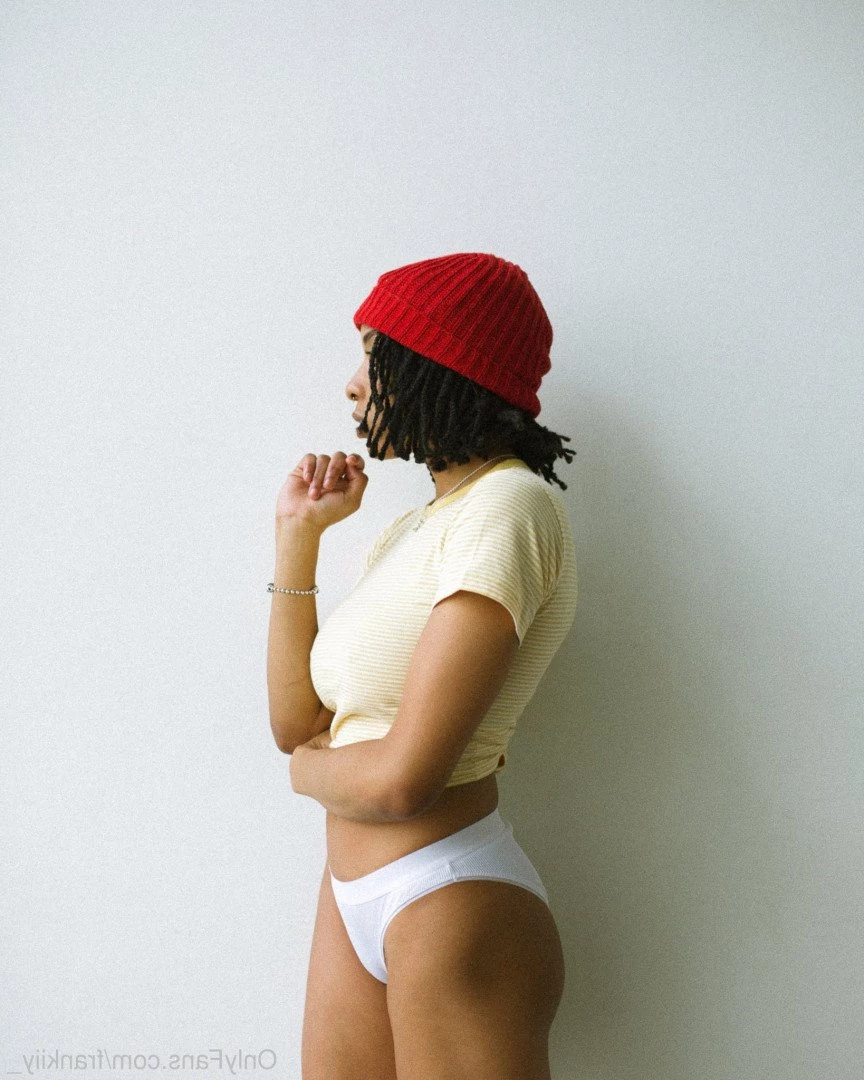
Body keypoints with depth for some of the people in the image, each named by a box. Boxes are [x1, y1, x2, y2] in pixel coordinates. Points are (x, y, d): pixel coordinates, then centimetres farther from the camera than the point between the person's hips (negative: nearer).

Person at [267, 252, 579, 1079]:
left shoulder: (508, 507, -17)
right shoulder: (410, 529, 12)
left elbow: (402, 778, -23)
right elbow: (295, 721, 8)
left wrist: (309, 768, -1)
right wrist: (297, 536, 7)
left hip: (451, 908, -8)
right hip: (351, 894, 8)